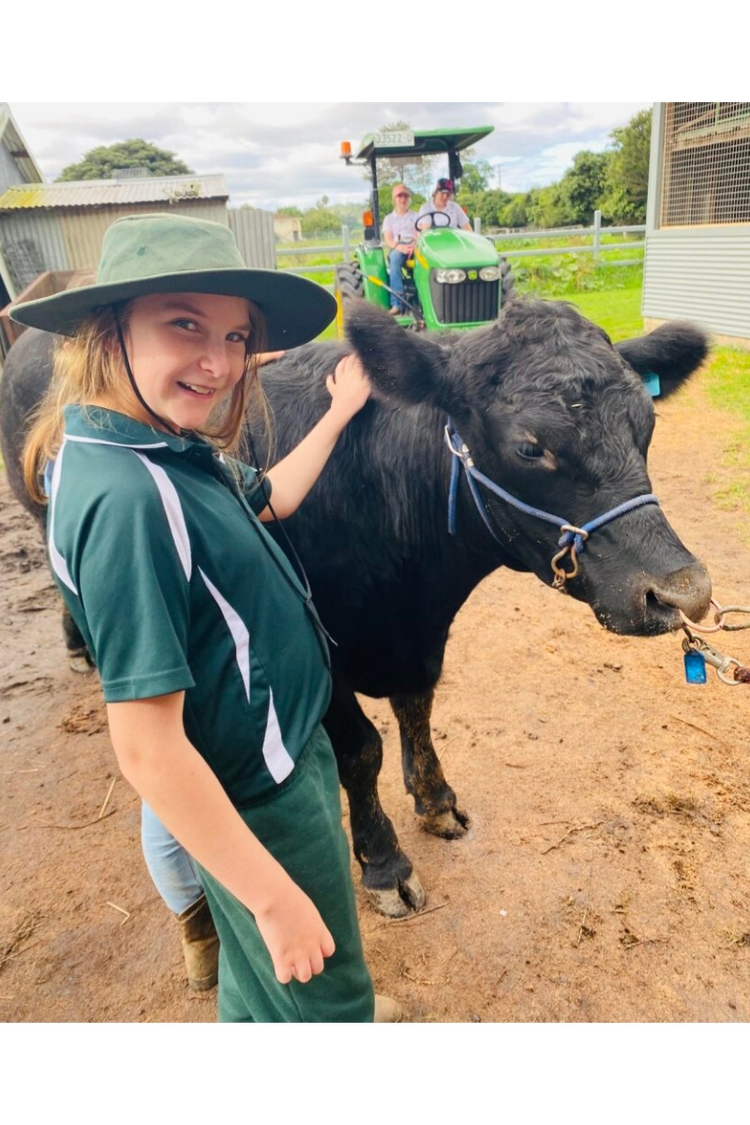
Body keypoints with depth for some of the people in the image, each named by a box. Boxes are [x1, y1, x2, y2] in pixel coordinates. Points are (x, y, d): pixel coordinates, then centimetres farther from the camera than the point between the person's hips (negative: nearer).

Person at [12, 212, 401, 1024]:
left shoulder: (168, 447, -4)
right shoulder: (125, 497, -31)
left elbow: (267, 499, 17)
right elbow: (146, 749, -29)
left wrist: (341, 412, 22)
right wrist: (277, 898, -21)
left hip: (285, 751, 8)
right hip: (258, 804, -8)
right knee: (325, 998, 19)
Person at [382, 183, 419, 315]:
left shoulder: (416, 216, 24)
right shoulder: (389, 218, 21)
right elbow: (388, 240, 6)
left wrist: (414, 246, -17)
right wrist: (400, 247, -18)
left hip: (415, 249, 1)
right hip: (397, 249, 0)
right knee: (395, 257, -40)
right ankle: (397, 304, -49)